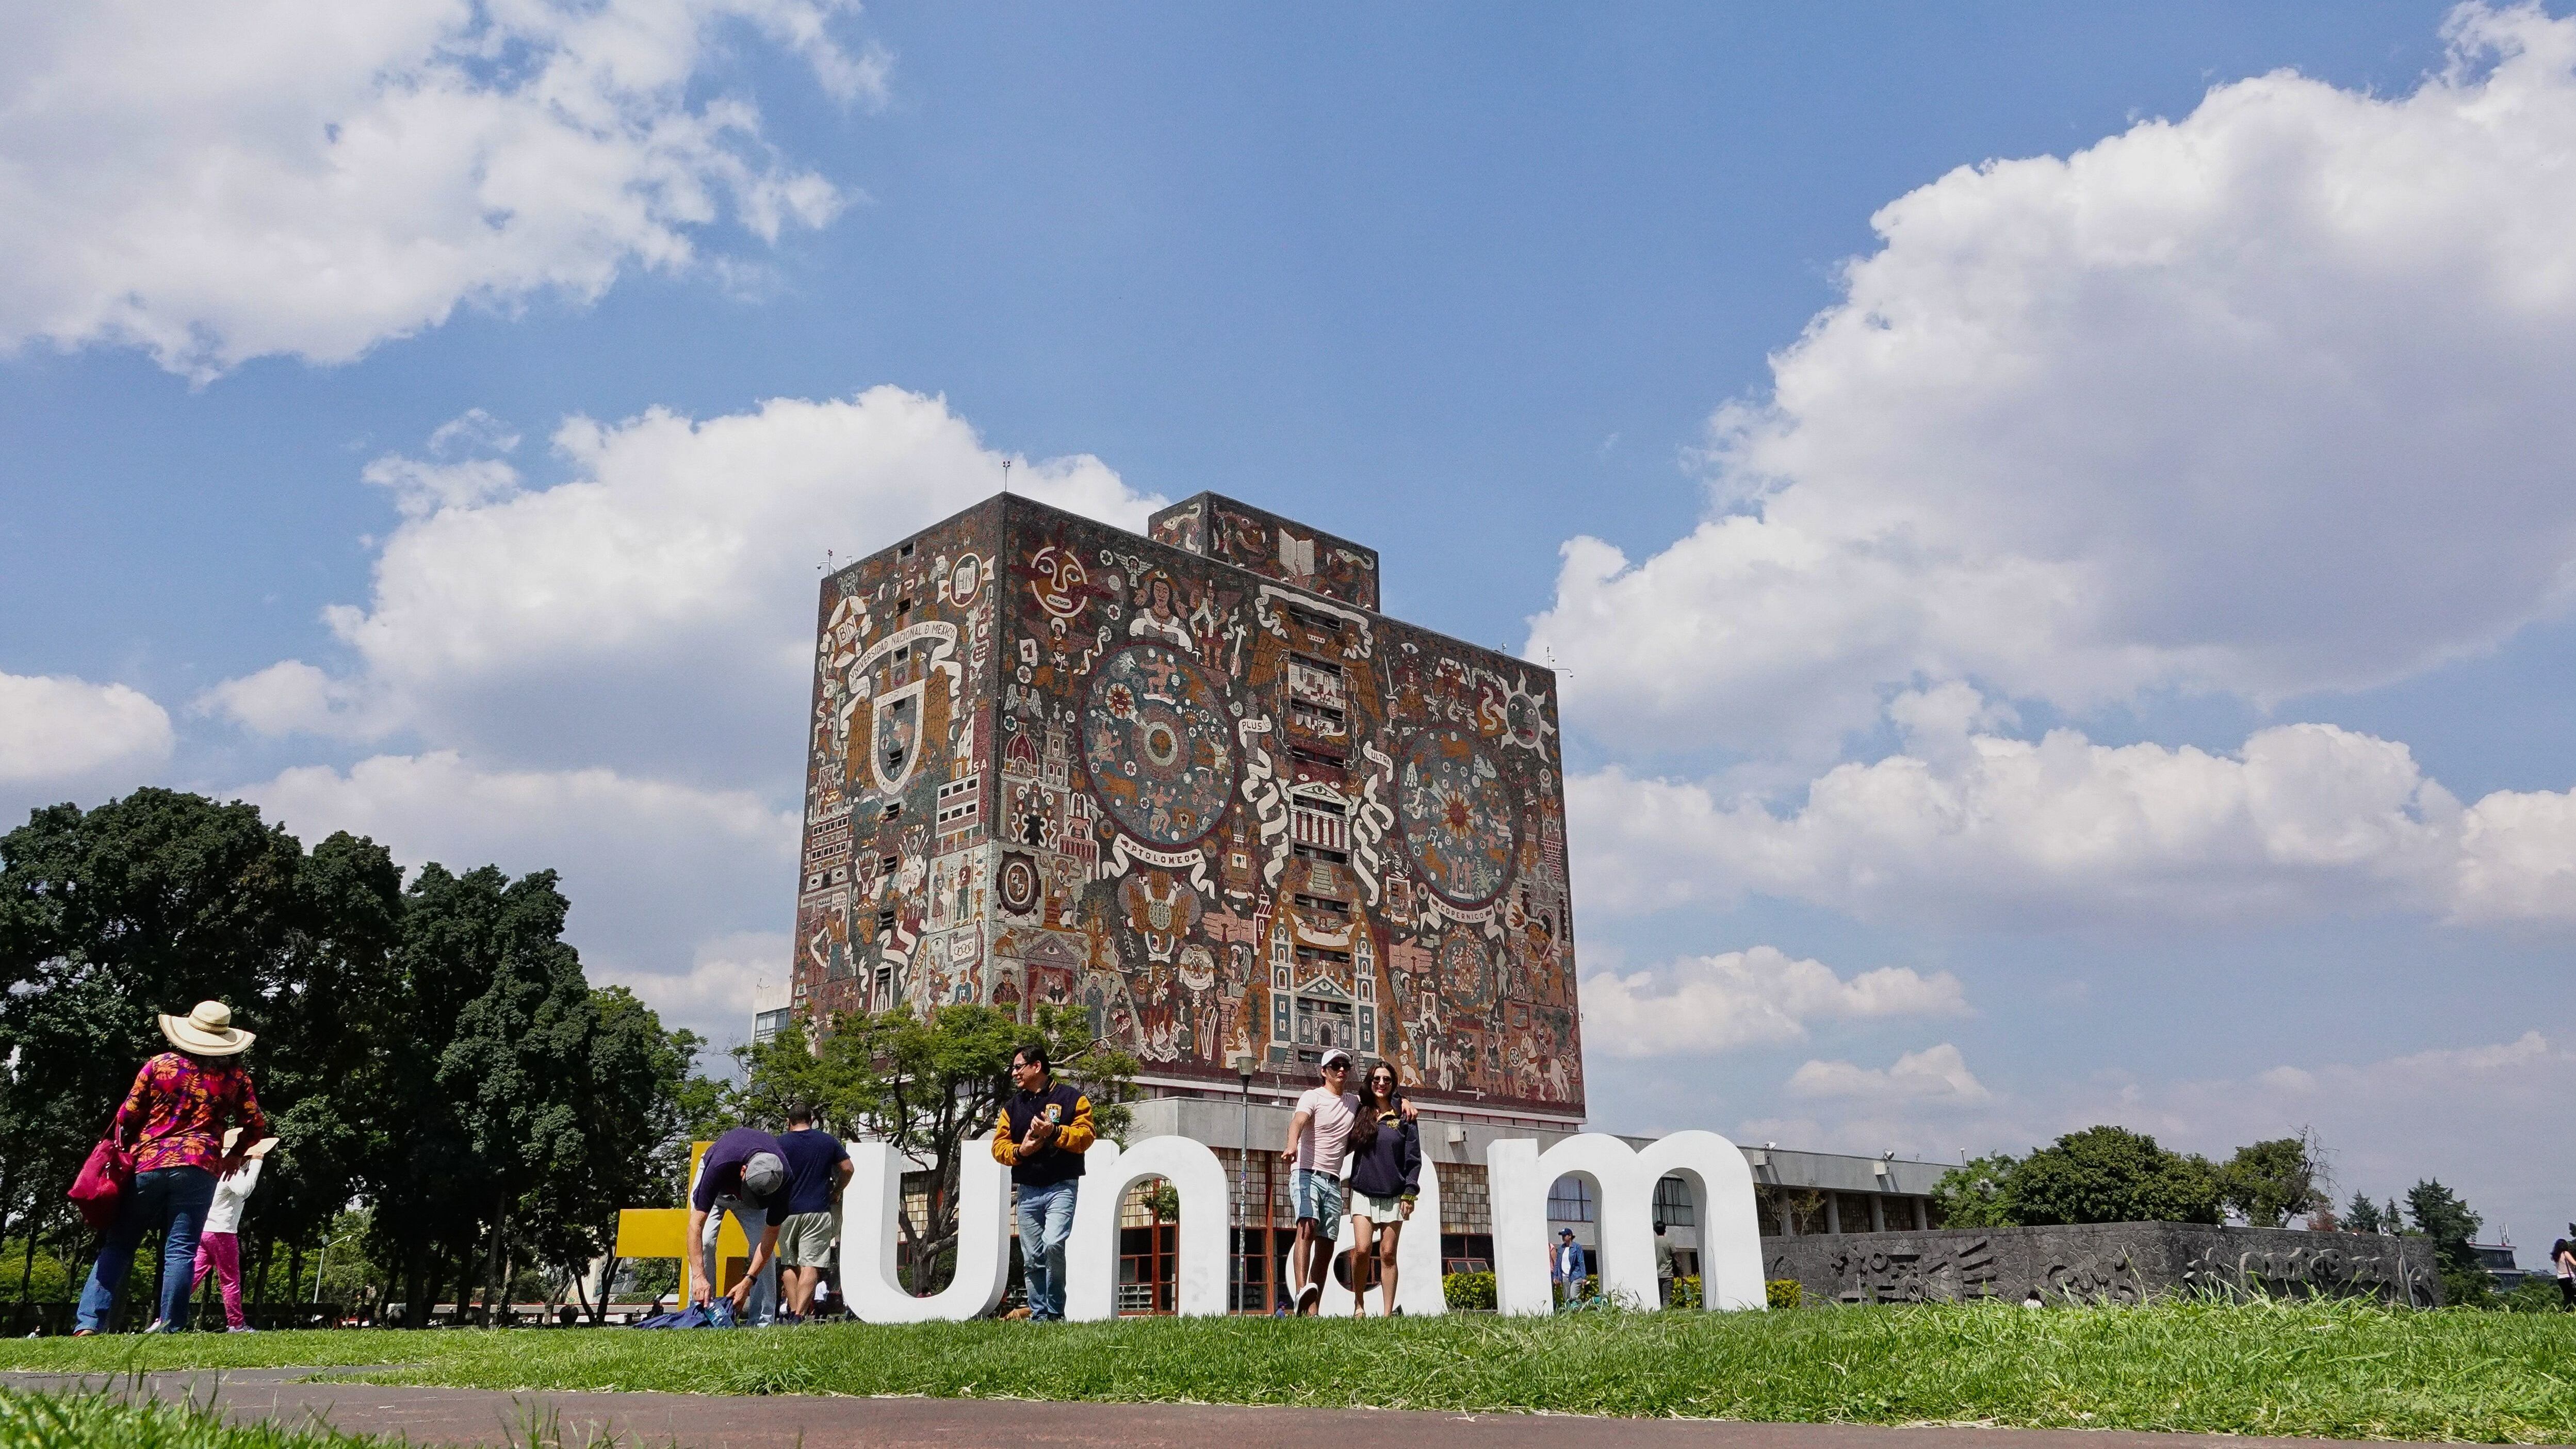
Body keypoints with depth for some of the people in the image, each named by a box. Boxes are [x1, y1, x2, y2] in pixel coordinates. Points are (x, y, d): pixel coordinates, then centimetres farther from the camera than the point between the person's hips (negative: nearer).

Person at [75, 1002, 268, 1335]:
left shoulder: (160, 1065, 6)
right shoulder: (235, 1077, 7)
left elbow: (127, 1117, 8)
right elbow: (256, 1127, 9)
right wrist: (235, 1156, 27)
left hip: (148, 1164, 1)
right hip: (199, 1168, -1)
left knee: (118, 1245, 10)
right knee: (180, 1251, -1)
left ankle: (89, 1323, 0)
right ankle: (170, 1329, -4)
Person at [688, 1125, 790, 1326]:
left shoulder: (782, 1178, -37)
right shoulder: (720, 1166, -45)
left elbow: (770, 1234, -27)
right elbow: (696, 1225, -41)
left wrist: (748, 1282, -33)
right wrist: (700, 1277, -48)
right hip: (716, 1188, -1)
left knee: (766, 1248, -12)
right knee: (704, 1243, -20)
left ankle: (763, 1322, -8)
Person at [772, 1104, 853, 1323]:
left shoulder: (779, 1144, 1)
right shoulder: (828, 1141, 7)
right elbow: (848, 1169, 6)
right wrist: (836, 1193, 19)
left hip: (786, 1212, 0)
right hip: (818, 1211, 0)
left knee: (790, 1265, 15)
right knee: (810, 1266, -5)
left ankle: (792, 1312, 8)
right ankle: (799, 1316, -16)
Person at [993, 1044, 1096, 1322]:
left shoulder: (1072, 1099, 3)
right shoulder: (1012, 1106, 17)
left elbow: (1086, 1136, -7)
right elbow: (998, 1146, 11)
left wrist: (1055, 1132, -20)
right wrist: (1020, 1151, -9)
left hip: (1061, 1187, -5)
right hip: (1027, 1191, 5)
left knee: (1053, 1245, -21)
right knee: (1032, 1258, 5)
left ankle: (1056, 1312, -9)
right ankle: (1039, 1315, 14)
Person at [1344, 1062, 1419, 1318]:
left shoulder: (1403, 1117, 4)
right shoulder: (1360, 1112, 9)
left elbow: (1414, 1159, 2)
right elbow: (1347, 1146, 21)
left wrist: (1409, 1194, -5)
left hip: (1394, 1195, -1)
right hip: (1363, 1193, 1)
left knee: (1388, 1254, -1)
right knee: (1362, 1250, -12)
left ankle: (1389, 1313, 3)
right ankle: (1359, 1305, 4)